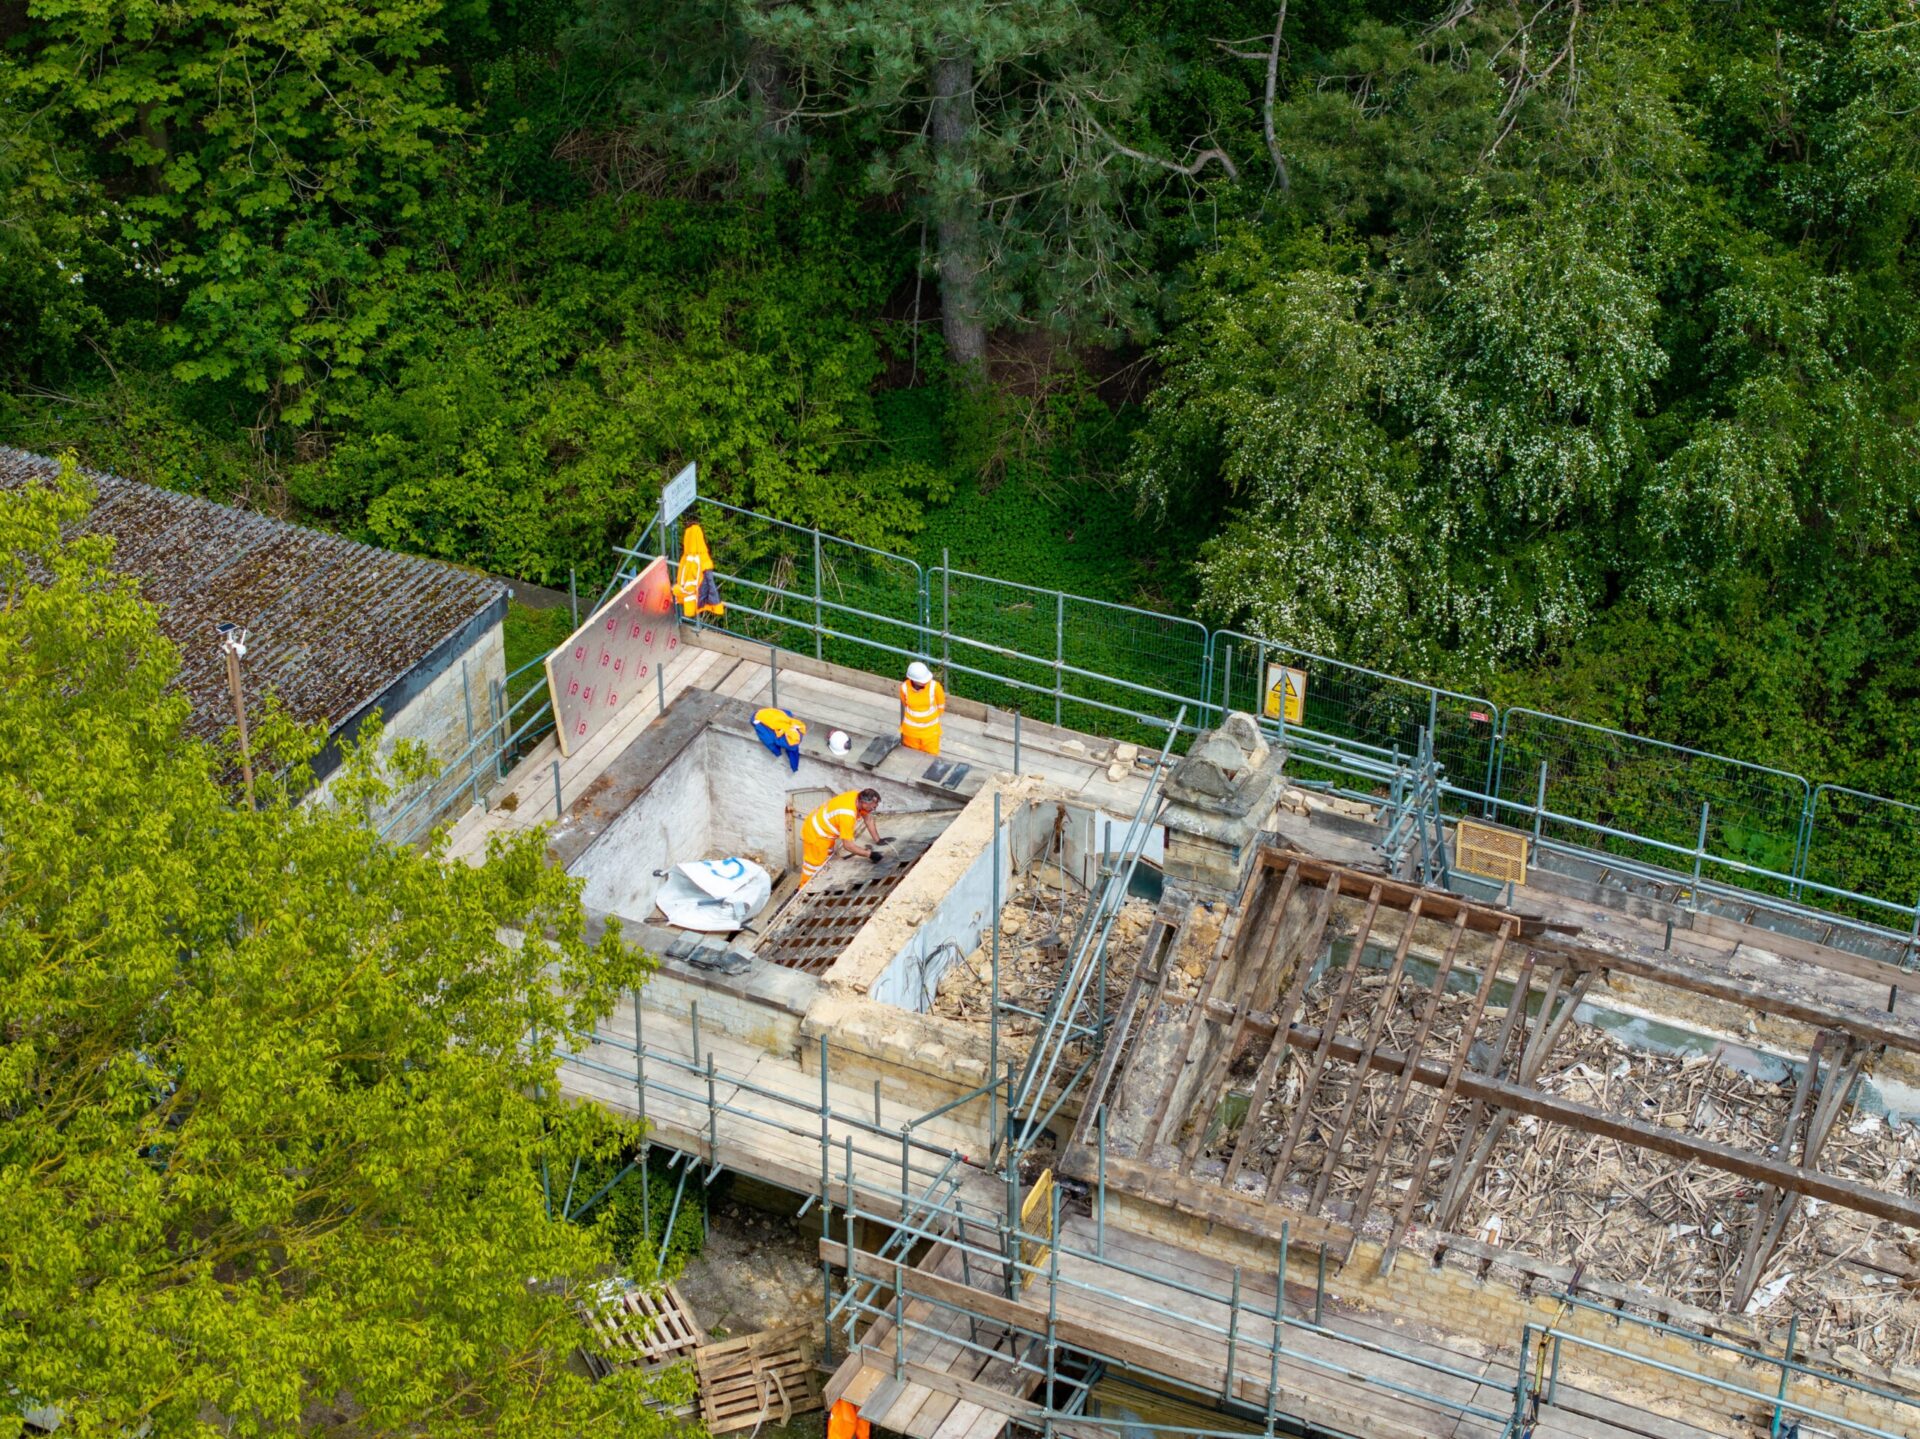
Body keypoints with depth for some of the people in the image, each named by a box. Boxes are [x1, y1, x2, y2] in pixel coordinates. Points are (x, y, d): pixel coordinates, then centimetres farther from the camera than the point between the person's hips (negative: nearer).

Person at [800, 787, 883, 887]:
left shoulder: (859, 797, -15)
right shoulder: (847, 815, -39)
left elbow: (869, 819, 0)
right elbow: (848, 844, -36)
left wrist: (878, 841, 0)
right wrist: (870, 854, -32)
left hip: (824, 829, 9)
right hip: (815, 833, -9)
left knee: (825, 861, 23)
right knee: (814, 866, 2)